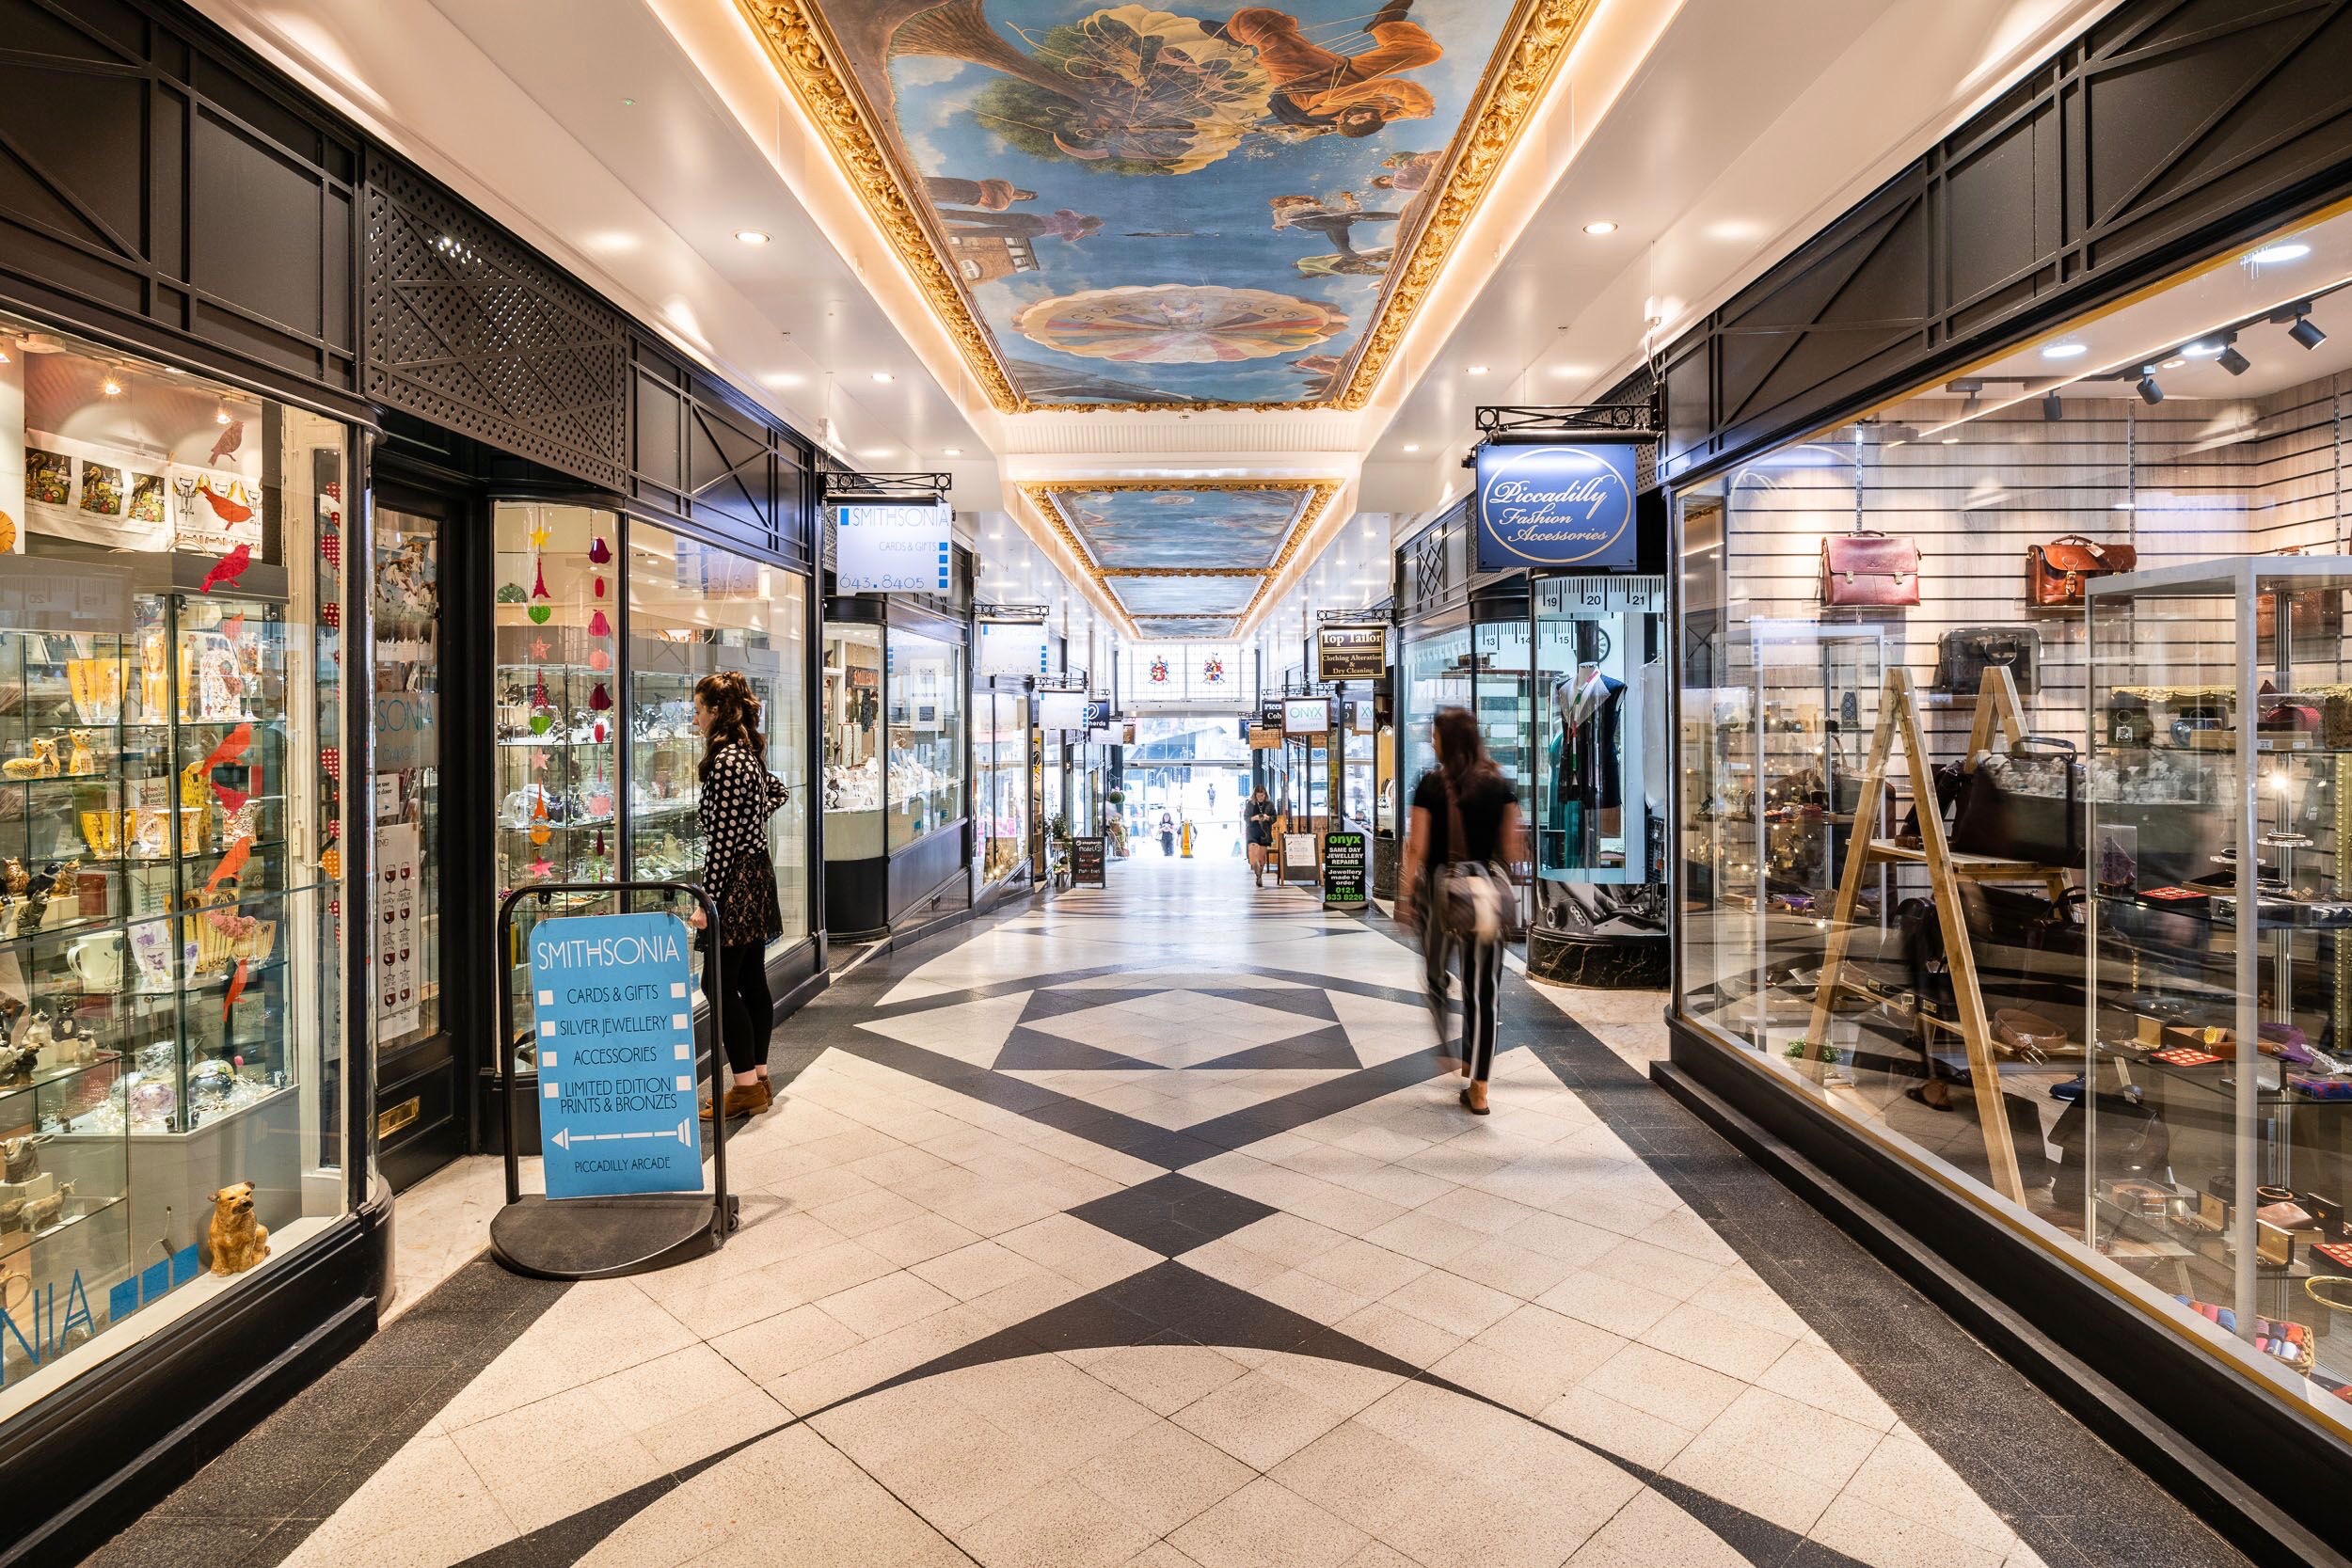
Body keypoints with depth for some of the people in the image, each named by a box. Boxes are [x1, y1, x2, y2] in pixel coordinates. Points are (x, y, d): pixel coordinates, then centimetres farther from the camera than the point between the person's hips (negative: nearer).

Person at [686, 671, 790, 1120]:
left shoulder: (725, 760, -17)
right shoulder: (750, 754, 10)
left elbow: (723, 838, -20)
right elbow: (779, 791, 31)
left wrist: (707, 902, -18)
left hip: (735, 882, -9)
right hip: (756, 875, 9)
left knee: (720, 985, -4)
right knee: (751, 981, 13)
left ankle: (746, 1086, 0)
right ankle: (759, 1078, 20)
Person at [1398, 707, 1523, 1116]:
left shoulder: (1431, 785, -6)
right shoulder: (1501, 784, 1)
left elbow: (1416, 848, -7)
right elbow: (1512, 848, 2)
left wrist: (1404, 895, -1)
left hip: (1440, 887, -2)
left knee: (1435, 974, 22)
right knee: (1483, 989, 5)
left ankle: (1449, 1054, 26)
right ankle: (1478, 1089, 7)